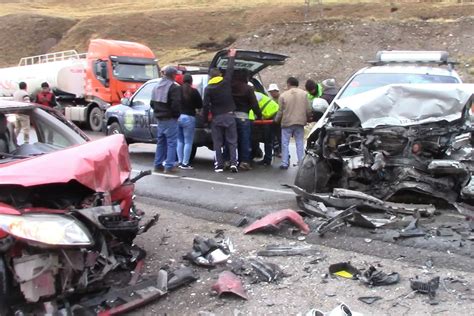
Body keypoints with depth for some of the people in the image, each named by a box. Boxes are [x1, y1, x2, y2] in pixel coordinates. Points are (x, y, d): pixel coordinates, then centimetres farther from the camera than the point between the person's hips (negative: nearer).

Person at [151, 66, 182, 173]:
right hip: (170, 119, -8)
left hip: (159, 119, 8)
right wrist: (176, 114, -6)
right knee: (172, 143, -2)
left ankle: (158, 165, 20)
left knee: (160, 142, 16)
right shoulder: (174, 87, -15)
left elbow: (152, 103, 16)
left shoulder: (156, 86, 12)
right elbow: (176, 104, -21)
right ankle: (169, 166, -4)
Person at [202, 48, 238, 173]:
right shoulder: (226, 82, -1)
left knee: (217, 143, 5)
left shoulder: (208, 89, -4)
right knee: (232, 141, 4)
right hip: (229, 116, 1)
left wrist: (205, 119, 5)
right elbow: (230, 69, 13)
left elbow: (206, 105, -5)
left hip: (216, 118, -1)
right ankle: (233, 163, -6)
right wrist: (232, 57, 28)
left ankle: (219, 165, 3)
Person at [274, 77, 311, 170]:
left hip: (287, 123, -2)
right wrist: (307, 119, 18)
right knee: (300, 143, 10)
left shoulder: (283, 95, -5)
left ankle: (285, 163, 6)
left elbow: (280, 111, -3)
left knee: (285, 144, 6)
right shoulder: (304, 94, 1)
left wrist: (276, 120, 13)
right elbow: (308, 110, 0)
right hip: (300, 122, 2)